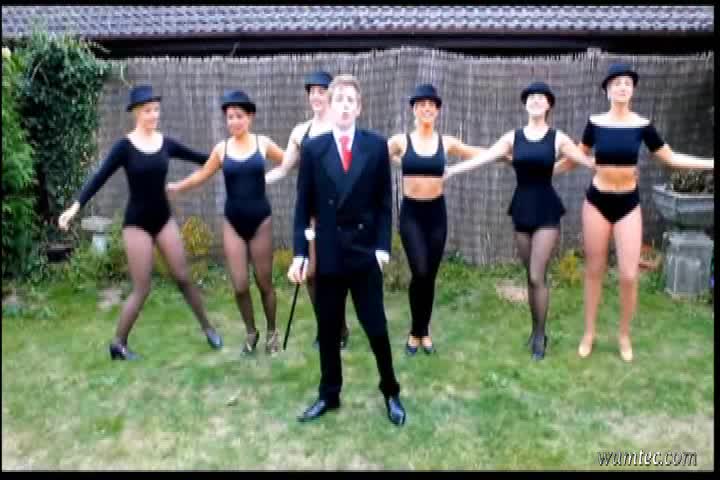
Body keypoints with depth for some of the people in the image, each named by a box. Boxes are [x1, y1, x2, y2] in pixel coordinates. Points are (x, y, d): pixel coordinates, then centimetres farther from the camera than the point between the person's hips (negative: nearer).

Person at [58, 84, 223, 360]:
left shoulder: (166, 143, 2)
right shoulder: (125, 146, -9)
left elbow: (200, 158, 12)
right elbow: (100, 177, -14)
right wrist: (76, 206, -25)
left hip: (164, 218, 4)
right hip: (137, 223, -4)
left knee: (183, 277, 6)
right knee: (142, 289, -2)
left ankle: (207, 328, 21)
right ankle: (118, 344, 15)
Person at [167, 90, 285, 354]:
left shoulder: (263, 143, -2)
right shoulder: (222, 148, 2)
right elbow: (201, 176, 15)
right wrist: (174, 187, 14)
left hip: (260, 219, -1)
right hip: (233, 222, 2)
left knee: (264, 282, 5)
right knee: (240, 285, 0)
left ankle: (272, 332, 26)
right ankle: (251, 332, 23)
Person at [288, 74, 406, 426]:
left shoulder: (376, 146, 0)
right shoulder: (313, 148, 2)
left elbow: (384, 201, 2)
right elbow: (303, 205, 2)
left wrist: (383, 246, -7)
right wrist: (299, 253, -2)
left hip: (366, 252, -1)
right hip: (327, 253, 1)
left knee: (376, 328, 5)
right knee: (328, 330, 11)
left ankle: (391, 393, 24)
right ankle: (329, 395, 28)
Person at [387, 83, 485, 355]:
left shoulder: (446, 142, 3)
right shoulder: (400, 141, -2)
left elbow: (481, 154, 13)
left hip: (436, 212, 2)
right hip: (411, 212, -2)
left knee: (430, 275, 7)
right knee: (419, 272, -12)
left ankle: (424, 332, 24)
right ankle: (416, 331, 10)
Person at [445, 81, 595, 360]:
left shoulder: (558, 138, 0)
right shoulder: (513, 137, 5)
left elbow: (589, 161, 2)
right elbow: (482, 158, 1)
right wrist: (450, 170, -5)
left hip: (546, 209, -3)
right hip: (522, 207, 3)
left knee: (537, 276, -8)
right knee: (531, 276, 10)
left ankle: (540, 335, 9)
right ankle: (536, 330, 26)